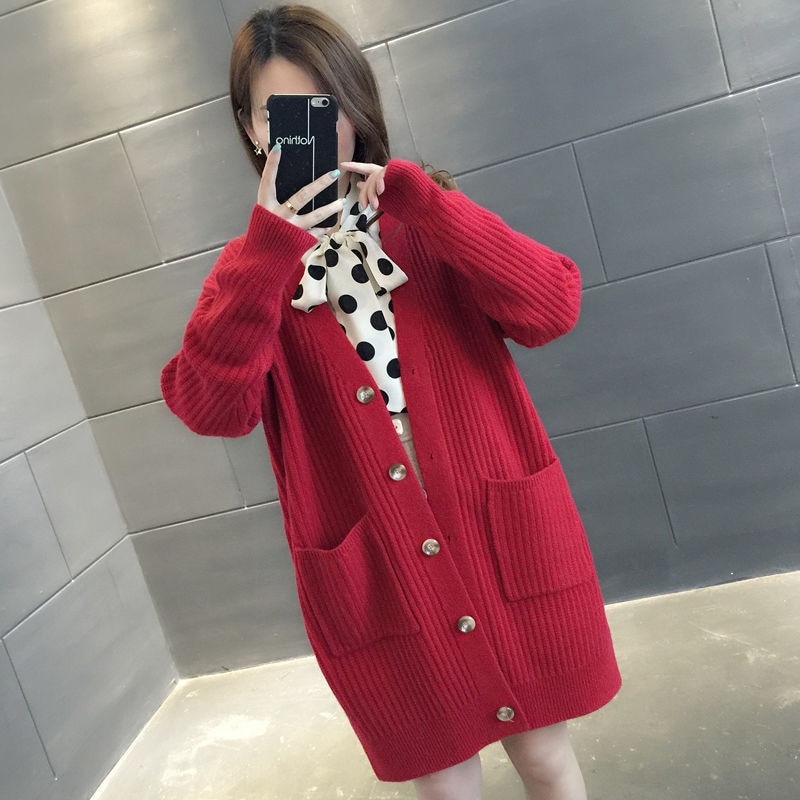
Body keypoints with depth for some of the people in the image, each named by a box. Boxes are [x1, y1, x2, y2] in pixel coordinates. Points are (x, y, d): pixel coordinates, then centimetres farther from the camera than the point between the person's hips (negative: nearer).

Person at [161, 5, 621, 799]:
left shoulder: (425, 228, 1)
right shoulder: (251, 271, 0)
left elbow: (551, 308, -14)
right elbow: (210, 408, -16)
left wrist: (413, 197, -19)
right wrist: (270, 253, -24)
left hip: (505, 545, 1)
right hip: (375, 580, 0)